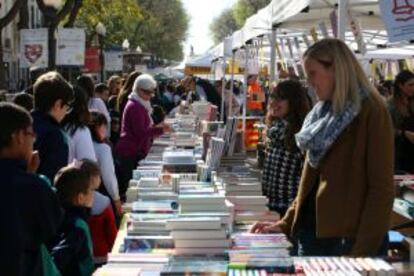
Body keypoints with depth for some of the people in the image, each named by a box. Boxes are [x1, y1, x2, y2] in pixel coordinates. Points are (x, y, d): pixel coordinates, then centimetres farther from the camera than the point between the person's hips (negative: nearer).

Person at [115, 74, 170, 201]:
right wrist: (160, 130, -21)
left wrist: (156, 128, 13)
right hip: (130, 154, -10)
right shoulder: (135, 107, -14)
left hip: (134, 153, 10)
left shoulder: (140, 105, 19)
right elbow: (140, 132, -20)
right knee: (127, 187, -8)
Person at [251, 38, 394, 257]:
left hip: (350, 238, -7)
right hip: (312, 230, 7)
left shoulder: (370, 112, -9)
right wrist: (286, 223, 10)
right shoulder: (324, 112, 13)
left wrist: (363, 252, -19)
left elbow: (381, 189, -14)